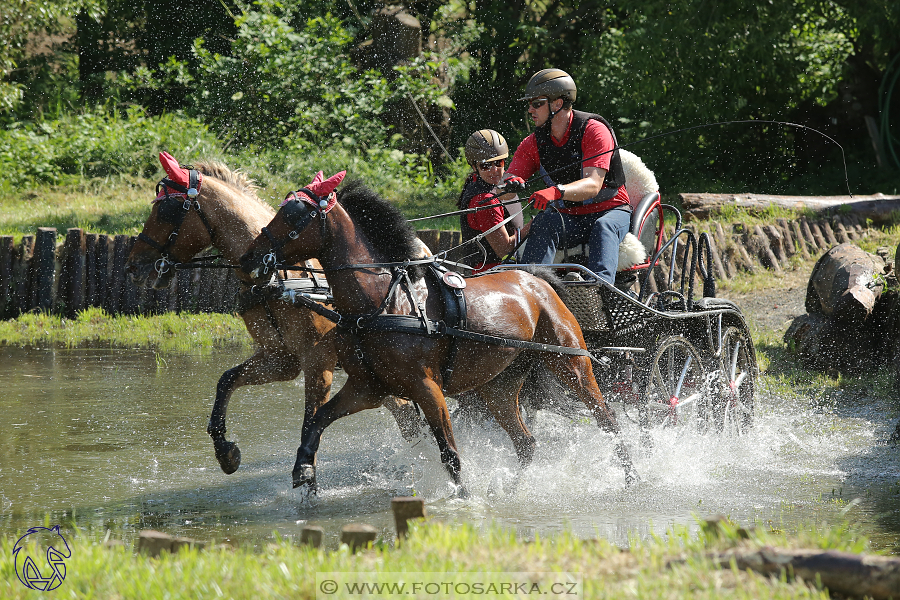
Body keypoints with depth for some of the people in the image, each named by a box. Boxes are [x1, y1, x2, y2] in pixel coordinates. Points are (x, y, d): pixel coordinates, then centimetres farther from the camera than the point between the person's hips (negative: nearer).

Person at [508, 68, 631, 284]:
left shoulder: (594, 130, -15)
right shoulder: (533, 144, 2)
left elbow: (593, 185, -27)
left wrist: (557, 192, -47)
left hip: (610, 211, -4)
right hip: (569, 218, 4)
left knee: (603, 227, -37)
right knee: (545, 223, -29)